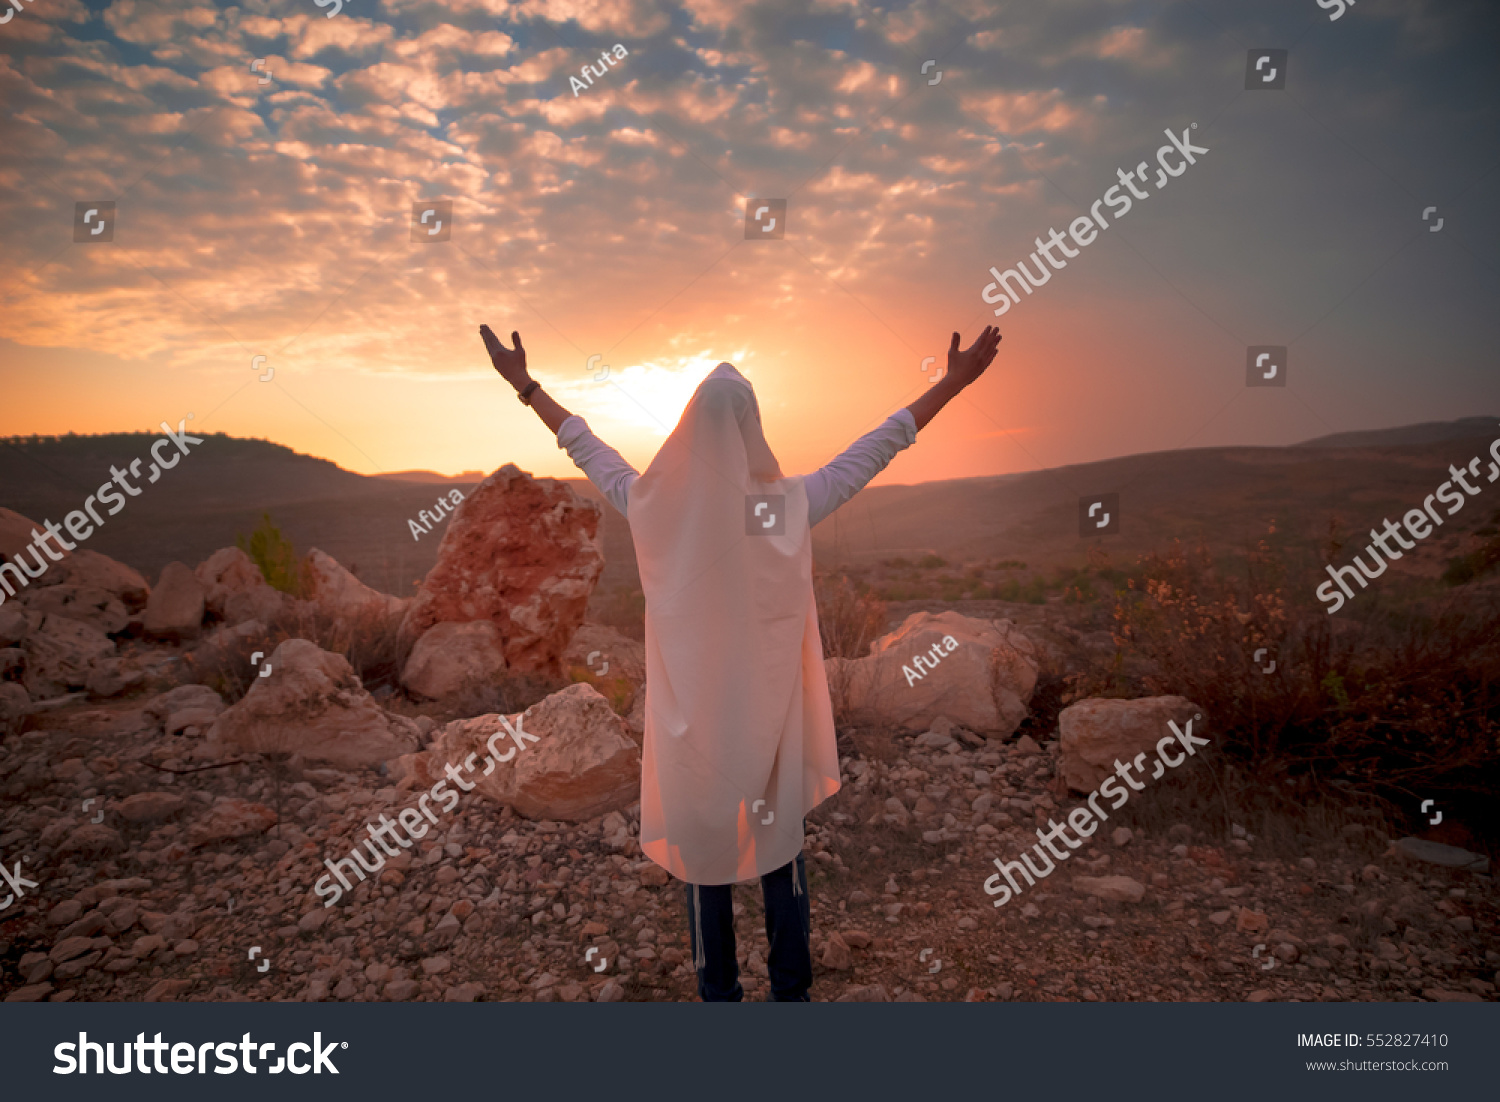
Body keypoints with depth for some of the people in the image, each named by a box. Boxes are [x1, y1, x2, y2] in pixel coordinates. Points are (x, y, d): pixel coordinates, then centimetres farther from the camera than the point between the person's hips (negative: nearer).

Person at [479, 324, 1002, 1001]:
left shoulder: (655, 506, -12)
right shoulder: (787, 508, -16)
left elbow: (585, 447, 3)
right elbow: (878, 446, -7)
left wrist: (525, 385, 18)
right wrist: (953, 383, 3)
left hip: (691, 714, 1)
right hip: (767, 711, -1)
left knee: (703, 847, 16)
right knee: (780, 849, 16)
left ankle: (718, 991, 32)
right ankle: (790, 989, 31)